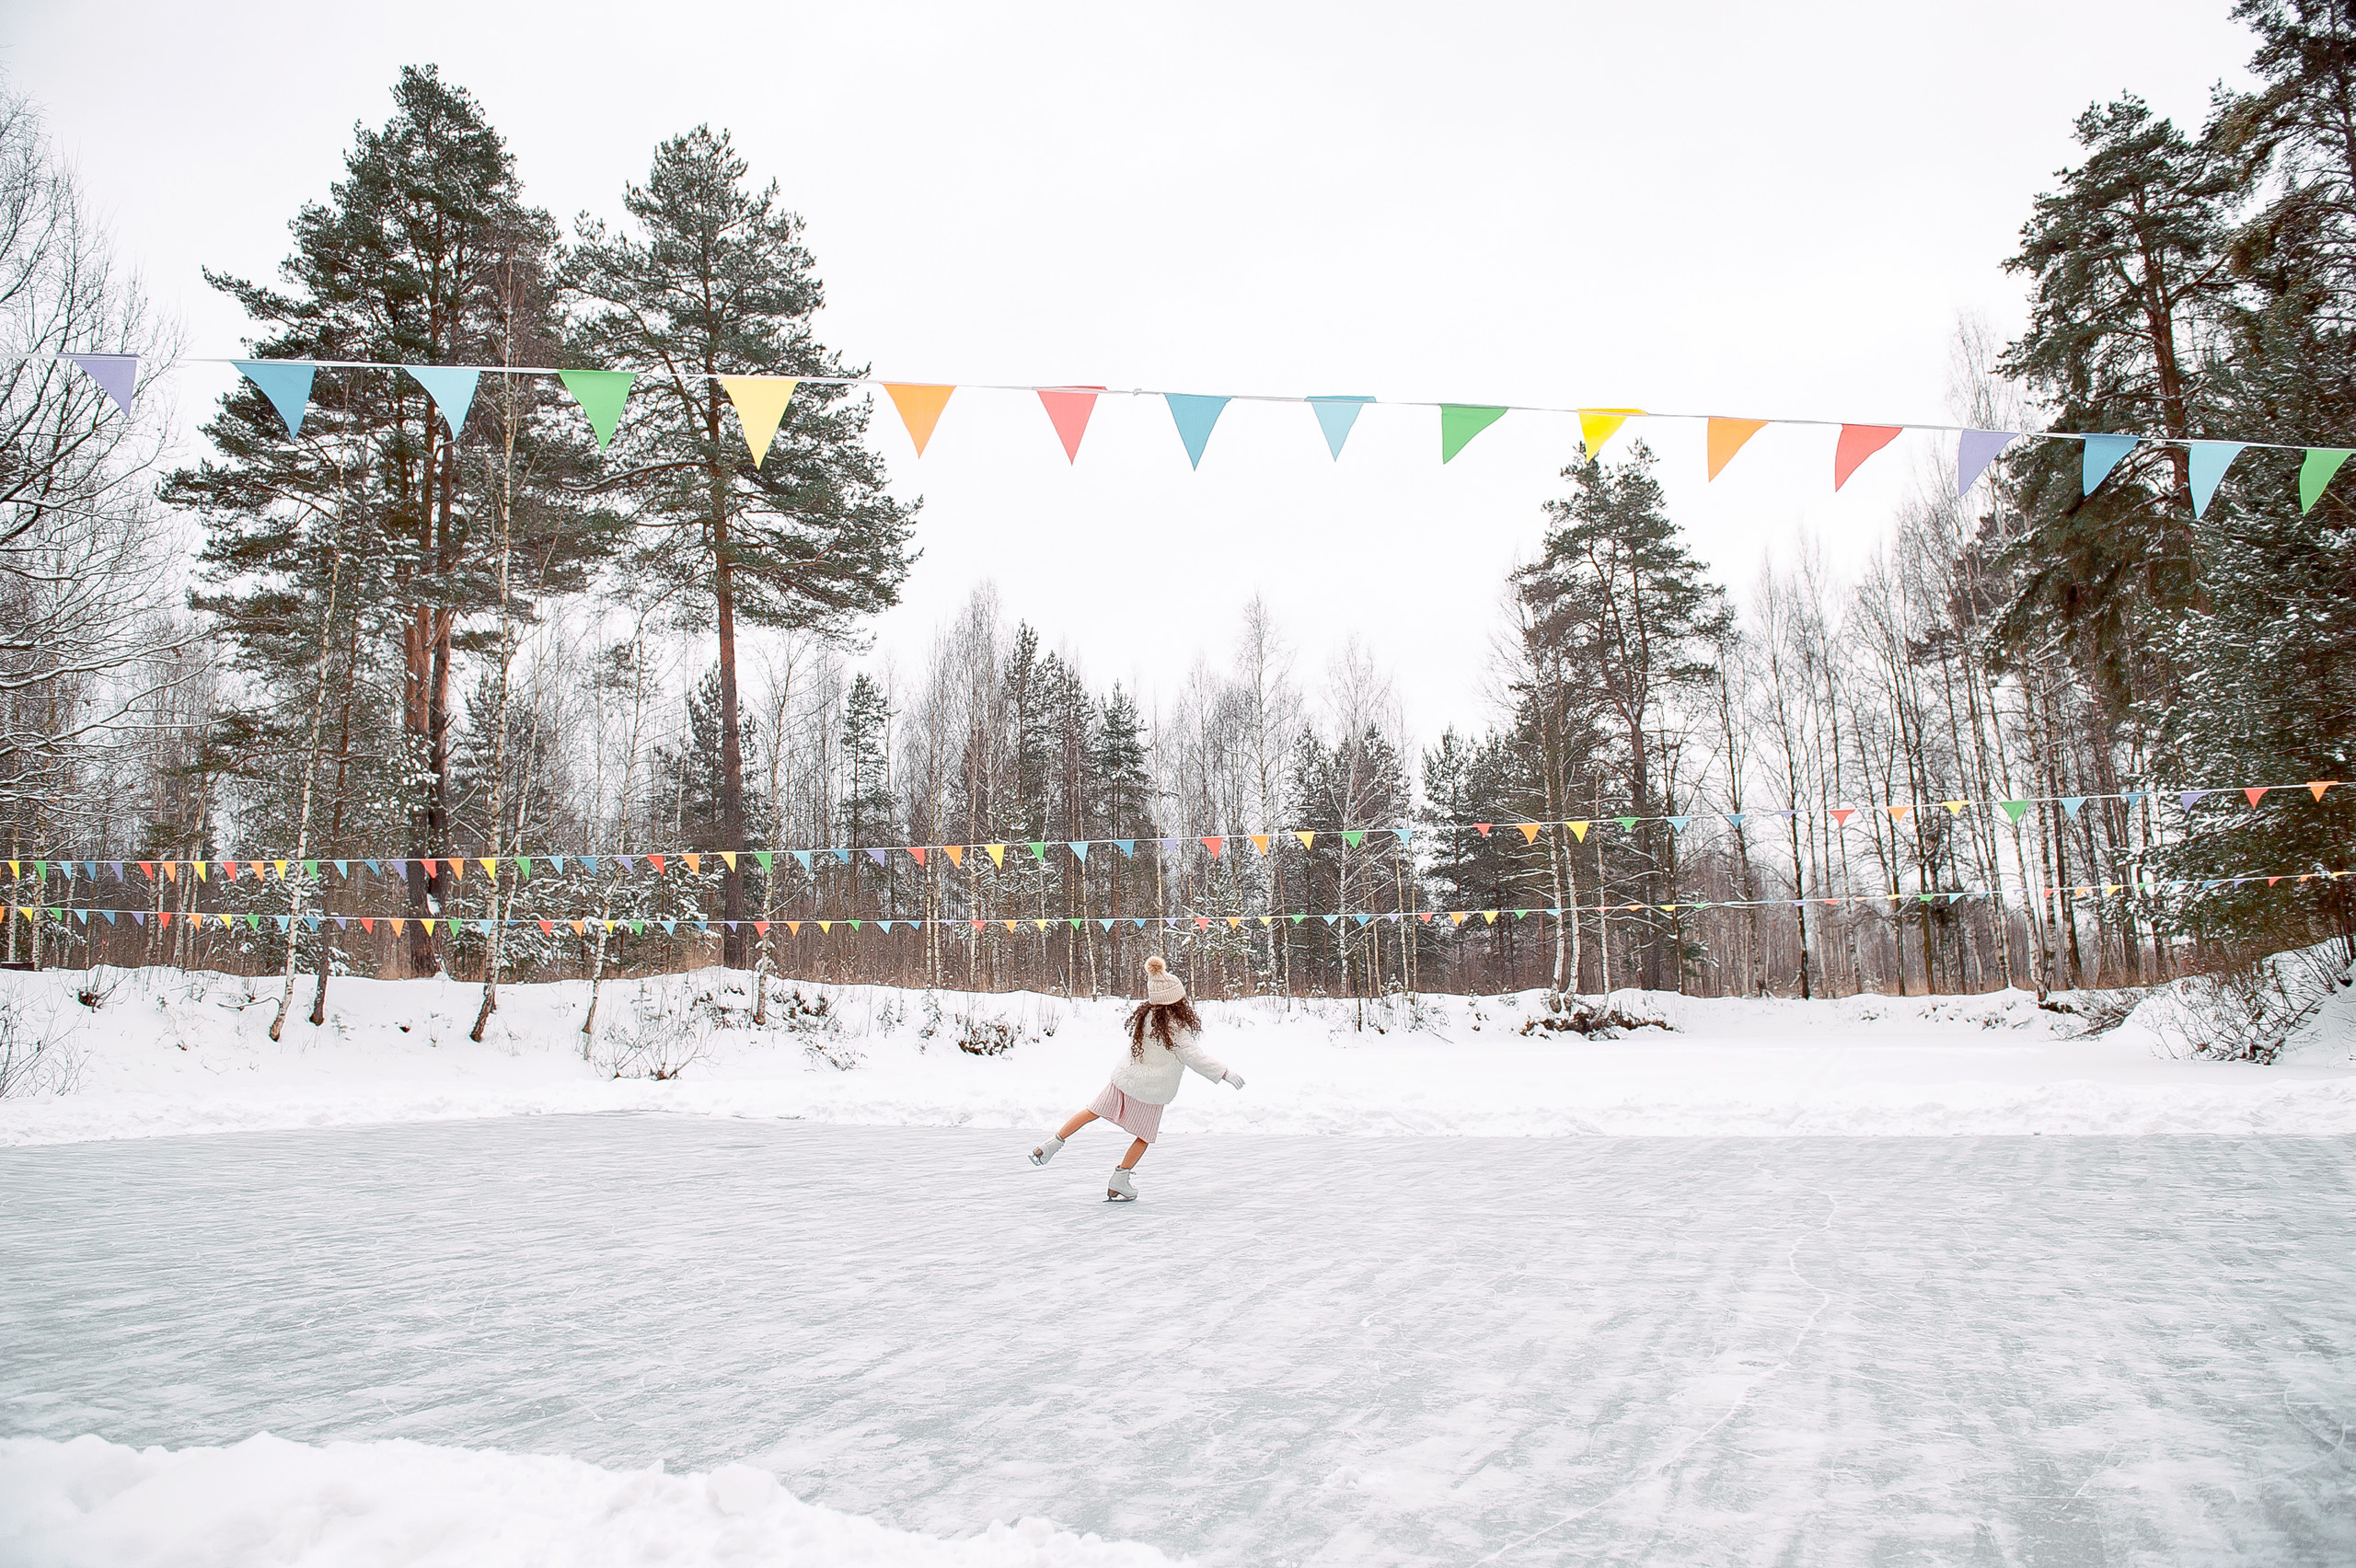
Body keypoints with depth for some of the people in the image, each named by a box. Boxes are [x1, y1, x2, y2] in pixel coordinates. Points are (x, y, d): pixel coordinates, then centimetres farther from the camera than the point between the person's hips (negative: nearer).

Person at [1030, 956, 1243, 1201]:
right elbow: (1195, 1056, -19)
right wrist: (1225, 1074, -13)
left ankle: (1052, 1144, 22)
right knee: (1144, 1136, 14)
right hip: (1151, 1089, -5)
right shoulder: (1177, 1027, -23)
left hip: (1125, 1077, 5)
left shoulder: (1143, 1014, -5)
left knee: (1093, 1112, 19)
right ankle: (1118, 1183, 19)